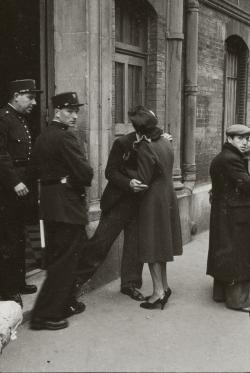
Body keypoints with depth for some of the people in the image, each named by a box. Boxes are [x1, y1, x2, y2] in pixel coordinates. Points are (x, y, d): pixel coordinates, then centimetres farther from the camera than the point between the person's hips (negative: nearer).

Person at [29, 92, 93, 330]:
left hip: (48, 203, 9)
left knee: (56, 257, 18)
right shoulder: (65, 137, -17)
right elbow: (85, 172, -19)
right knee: (65, 259, -2)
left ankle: (65, 303, 32)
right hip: (67, 205, -9)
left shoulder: (42, 137, 11)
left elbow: (34, 170, 15)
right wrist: (83, 182, 1)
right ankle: (45, 314, 2)